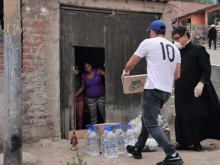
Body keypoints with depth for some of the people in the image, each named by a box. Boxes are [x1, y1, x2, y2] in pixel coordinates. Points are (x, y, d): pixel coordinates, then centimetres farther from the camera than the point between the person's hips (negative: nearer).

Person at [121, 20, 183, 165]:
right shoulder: (175, 48, 14)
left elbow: (130, 64, 4)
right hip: (167, 92, 8)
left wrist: (126, 72, 25)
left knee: (151, 124, -4)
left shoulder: (149, 43, -3)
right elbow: (177, 75, 14)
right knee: (147, 119, 21)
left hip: (153, 89, -8)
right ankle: (137, 149, 33)